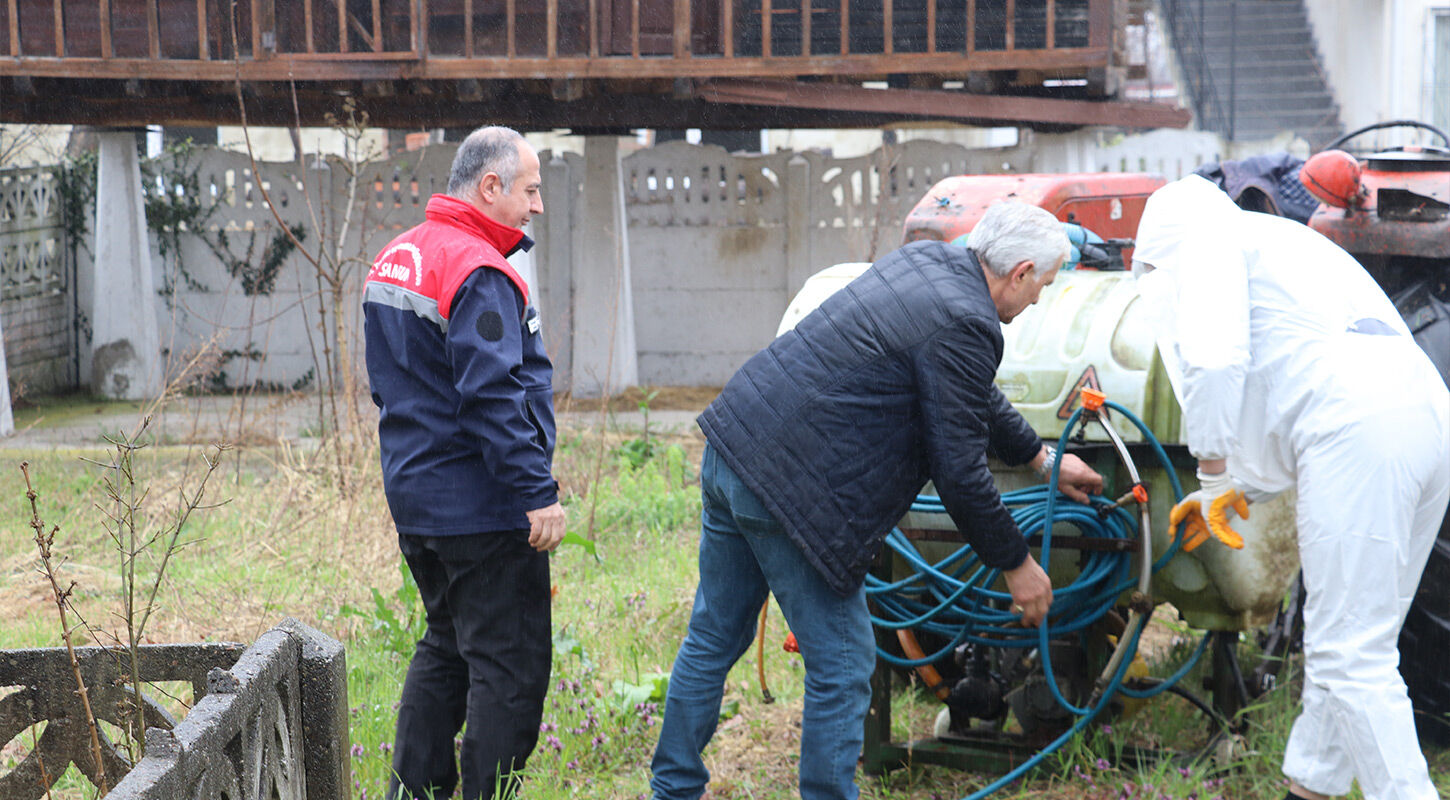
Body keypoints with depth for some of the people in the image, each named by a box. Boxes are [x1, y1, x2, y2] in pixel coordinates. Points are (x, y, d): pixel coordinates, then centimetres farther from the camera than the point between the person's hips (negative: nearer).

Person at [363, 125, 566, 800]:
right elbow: (492, 396, -25)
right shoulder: (479, 273, -18)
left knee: (446, 649, 20)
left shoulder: (393, 259, 14)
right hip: (482, 511, -10)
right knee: (511, 667, -2)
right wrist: (538, 491, -22)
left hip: (413, 498, 10)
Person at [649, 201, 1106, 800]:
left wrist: (1042, 457, 35)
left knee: (715, 638, 20)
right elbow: (958, 474, -12)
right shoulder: (963, 325, -15)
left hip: (733, 444, 10)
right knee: (842, 666, 3)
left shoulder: (926, 258, 13)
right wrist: (1015, 563, 0)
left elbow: (972, 397, 27)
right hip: (792, 485, -10)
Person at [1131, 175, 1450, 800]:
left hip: (1360, 435, -10)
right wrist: (1241, 489, 42)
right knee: (1359, 642, 19)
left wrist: (1212, 475, 1)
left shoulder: (1205, 239, 8)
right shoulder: (1281, 241, 36)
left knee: (1349, 656, -6)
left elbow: (1213, 357, -11)